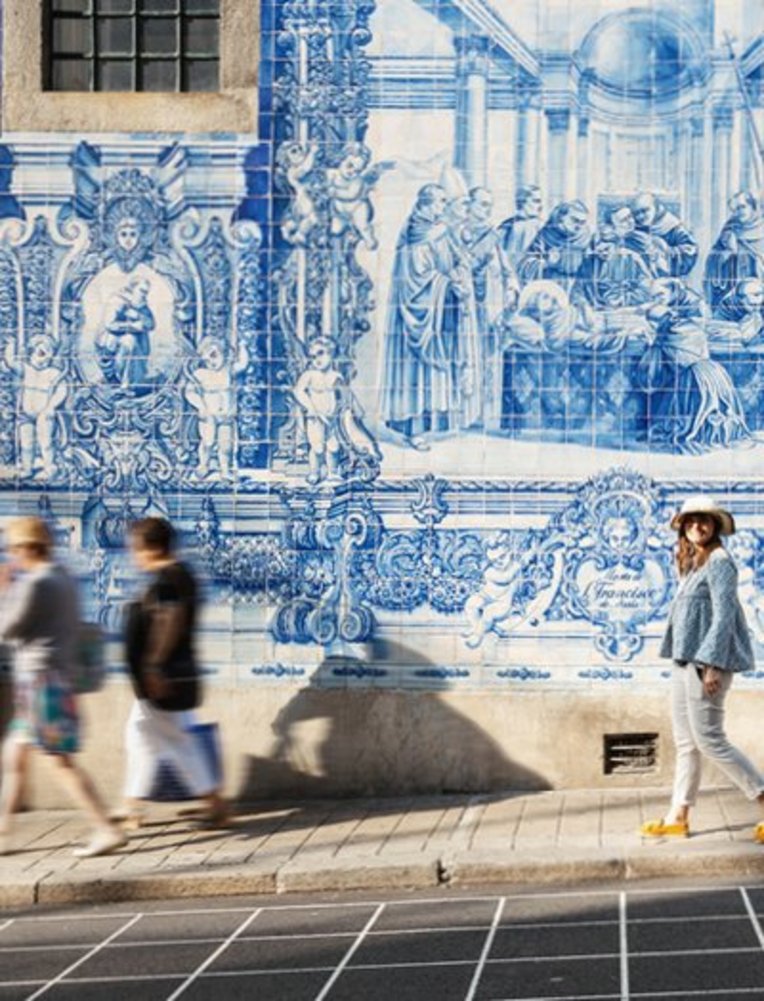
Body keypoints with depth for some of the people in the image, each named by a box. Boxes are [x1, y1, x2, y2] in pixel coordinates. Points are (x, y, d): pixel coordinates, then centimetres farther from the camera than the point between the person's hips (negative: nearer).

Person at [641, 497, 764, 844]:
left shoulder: (719, 562, -10)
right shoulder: (693, 564, 16)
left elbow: (724, 614, -17)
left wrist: (713, 664, -23)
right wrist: (682, 658, 18)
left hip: (707, 659, -9)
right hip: (685, 659, 9)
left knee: (708, 740, -8)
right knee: (685, 741, 10)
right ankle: (678, 816, 15)